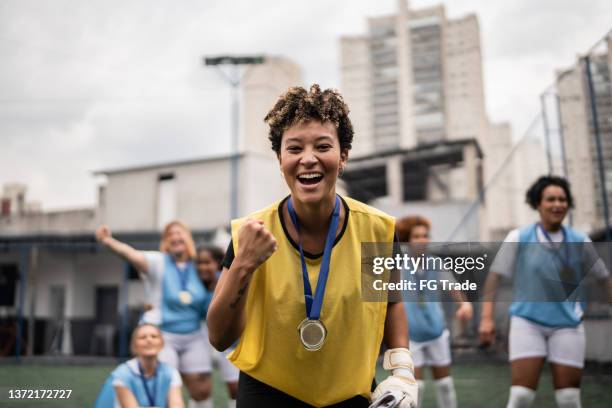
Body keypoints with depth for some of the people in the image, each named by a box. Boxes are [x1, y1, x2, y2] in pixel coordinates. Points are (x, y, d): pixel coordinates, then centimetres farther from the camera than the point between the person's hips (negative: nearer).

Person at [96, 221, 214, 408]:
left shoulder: (198, 267, 3)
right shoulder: (158, 262, -7)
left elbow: (207, 307, 10)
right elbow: (133, 255, -28)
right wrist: (109, 242, -46)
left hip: (193, 337, 4)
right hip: (162, 334, -4)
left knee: (202, 389, 5)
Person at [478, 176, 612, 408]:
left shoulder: (579, 241, 2)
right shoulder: (519, 238, -4)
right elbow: (495, 275, -4)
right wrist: (487, 317, -10)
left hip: (567, 324, 2)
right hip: (527, 321, -2)